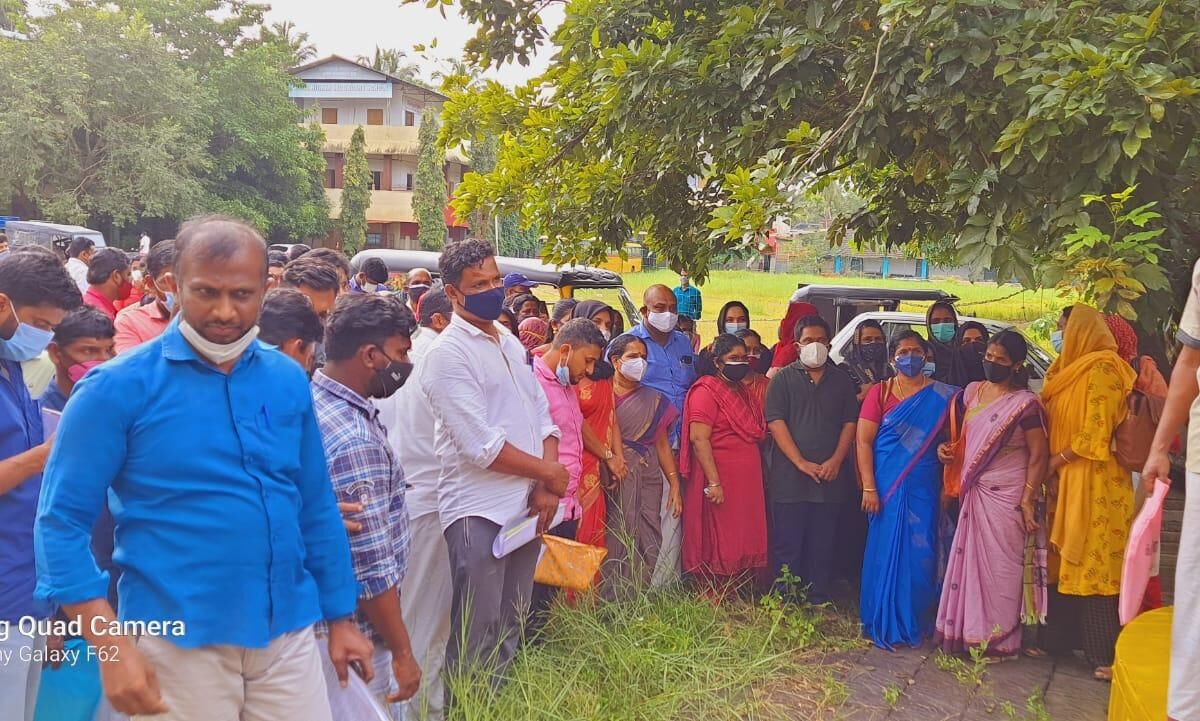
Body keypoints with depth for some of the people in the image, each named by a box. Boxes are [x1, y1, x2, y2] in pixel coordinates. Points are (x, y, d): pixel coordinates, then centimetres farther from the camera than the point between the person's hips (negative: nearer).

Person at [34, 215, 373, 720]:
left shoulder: (288, 381, 4)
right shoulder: (119, 388, -7)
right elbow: (61, 521, -8)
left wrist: (340, 617, 11)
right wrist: (112, 646, -15)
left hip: (289, 635, 4)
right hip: (178, 642, -3)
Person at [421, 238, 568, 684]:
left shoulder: (510, 343, 13)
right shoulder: (449, 354, -12)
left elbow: (541, 413, 12)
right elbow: (482, 447, -18)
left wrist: (547, 488, -4)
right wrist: (552, 474, -8)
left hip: (527, 506, 8)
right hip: (479, 512, -7)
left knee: (511, 626, 17)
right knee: (476, 636, 1)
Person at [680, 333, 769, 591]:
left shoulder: (744, 393, 18)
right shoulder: (707, 391, -9)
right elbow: (699, 439, -18)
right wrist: (713, 482, -23)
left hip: (747, 482, 8)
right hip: (720, 480, -8)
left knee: (744, 544, 10)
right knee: (718, 546, -3)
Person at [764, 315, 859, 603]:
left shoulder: (842, 380, 13)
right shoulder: (783, 379, 5)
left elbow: (850, 423, 8)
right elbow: (776, 422, -4)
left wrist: (836, 461, -7)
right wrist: (801, 463, -13)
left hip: (830, 478, 2)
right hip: (789, 477, -2)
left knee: (823, 544, 7)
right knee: (787, 544, 1)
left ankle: (819, 600, 15)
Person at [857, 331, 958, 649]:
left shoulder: (942, 396, 5)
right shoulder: (880, 392, 1)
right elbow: (864, 442, -4)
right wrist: (869, 488, -10)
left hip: (923, 488, 1)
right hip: (887, 487, -1)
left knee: (921, 554, 3)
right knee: (885, 551, 3)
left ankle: (915, 623, 19)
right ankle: (884, 623, 16)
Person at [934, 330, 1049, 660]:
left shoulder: (1024, 403, -9)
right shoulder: (973, 392, 10)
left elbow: (1038, 455, -10)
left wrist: (1028, 501, -15)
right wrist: (948, 449, 3)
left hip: (1006, 497, -6)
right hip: (974, 493, 6)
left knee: (1000, 567, -1)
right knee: (970, 561, 8)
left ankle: (999, 640, 8)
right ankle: (969, 632, 18)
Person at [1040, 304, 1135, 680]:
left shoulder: (1101, 369, -11)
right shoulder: (1073, 369, 17)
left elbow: (1095, 432, -17)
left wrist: (1056, 460, -10)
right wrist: (1054, 466, 8)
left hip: (1092, 482, -8)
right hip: (1066, 480, 9)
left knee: (1094, 564, -8)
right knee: (1066, 563, 11)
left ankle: (1106, 655, -4)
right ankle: (1060, 636, 18)